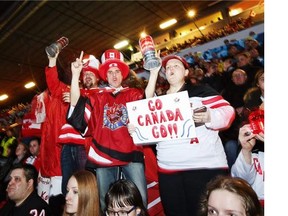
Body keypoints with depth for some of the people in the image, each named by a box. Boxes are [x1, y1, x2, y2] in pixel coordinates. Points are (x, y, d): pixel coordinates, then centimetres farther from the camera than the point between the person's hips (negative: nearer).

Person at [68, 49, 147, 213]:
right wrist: (76, 74, -8)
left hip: (131, 154, -2)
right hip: (104, 155, 3)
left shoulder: (134, 94, 10)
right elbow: (77, 103, 0)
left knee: (140, 199, -3)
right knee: (105, 201, 15)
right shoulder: (97, 97, 12)